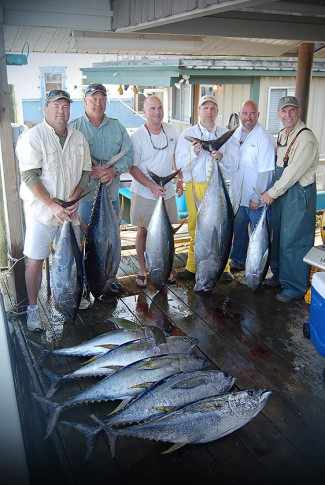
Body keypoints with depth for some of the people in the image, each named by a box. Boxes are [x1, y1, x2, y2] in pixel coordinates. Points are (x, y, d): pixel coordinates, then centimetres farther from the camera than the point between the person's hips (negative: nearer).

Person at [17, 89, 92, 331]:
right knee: (35, 261, 0)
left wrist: (75, 197, -8)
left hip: (70, 210, 5)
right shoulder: (32, 137, -10)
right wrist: (53, 206, -22)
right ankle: (33, 307, 16)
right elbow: (30, 176, -16)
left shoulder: (78, 138, 7)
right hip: (41, 210, -5)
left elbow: (86, 172, 9)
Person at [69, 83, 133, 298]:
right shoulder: (73, 127, -2)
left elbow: (128, 155, 4)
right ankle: (84, 280, 17)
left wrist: (114, 169, -15)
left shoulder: (117, 127, 9)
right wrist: (90, 171, -21)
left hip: (111, 192, 4)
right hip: (84, 194, -3)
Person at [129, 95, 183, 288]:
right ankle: (142, 269, 21)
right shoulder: (137, 137, -13)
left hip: (167, 192, 4)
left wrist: (180, 181, 9)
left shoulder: (171, 130, 2)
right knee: (143, 231, 6)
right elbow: (133, 167, -12)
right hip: (144, 193, -4)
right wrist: (151, 185, -23)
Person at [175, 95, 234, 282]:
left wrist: (221, 157, -15)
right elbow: (180, 164, -1)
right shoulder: (188, 134, 6)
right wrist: (193, 153, -18)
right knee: (196, 229, 3)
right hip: (195, 186, 0)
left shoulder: (225, 134, 9)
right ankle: (192, 267, 15)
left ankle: (224, 267, 11)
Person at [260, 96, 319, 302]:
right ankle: (279, 274, 35)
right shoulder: (282, 134, 12)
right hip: (281, 191, 9)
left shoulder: (306, 138, -17)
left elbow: (294, 172, -21)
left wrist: (272, 193, -16)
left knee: (293, 241, -3)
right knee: (277, 235, 17)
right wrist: (272, 192, 8)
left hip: (299, 194, -9)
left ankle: (295, 288, 10)